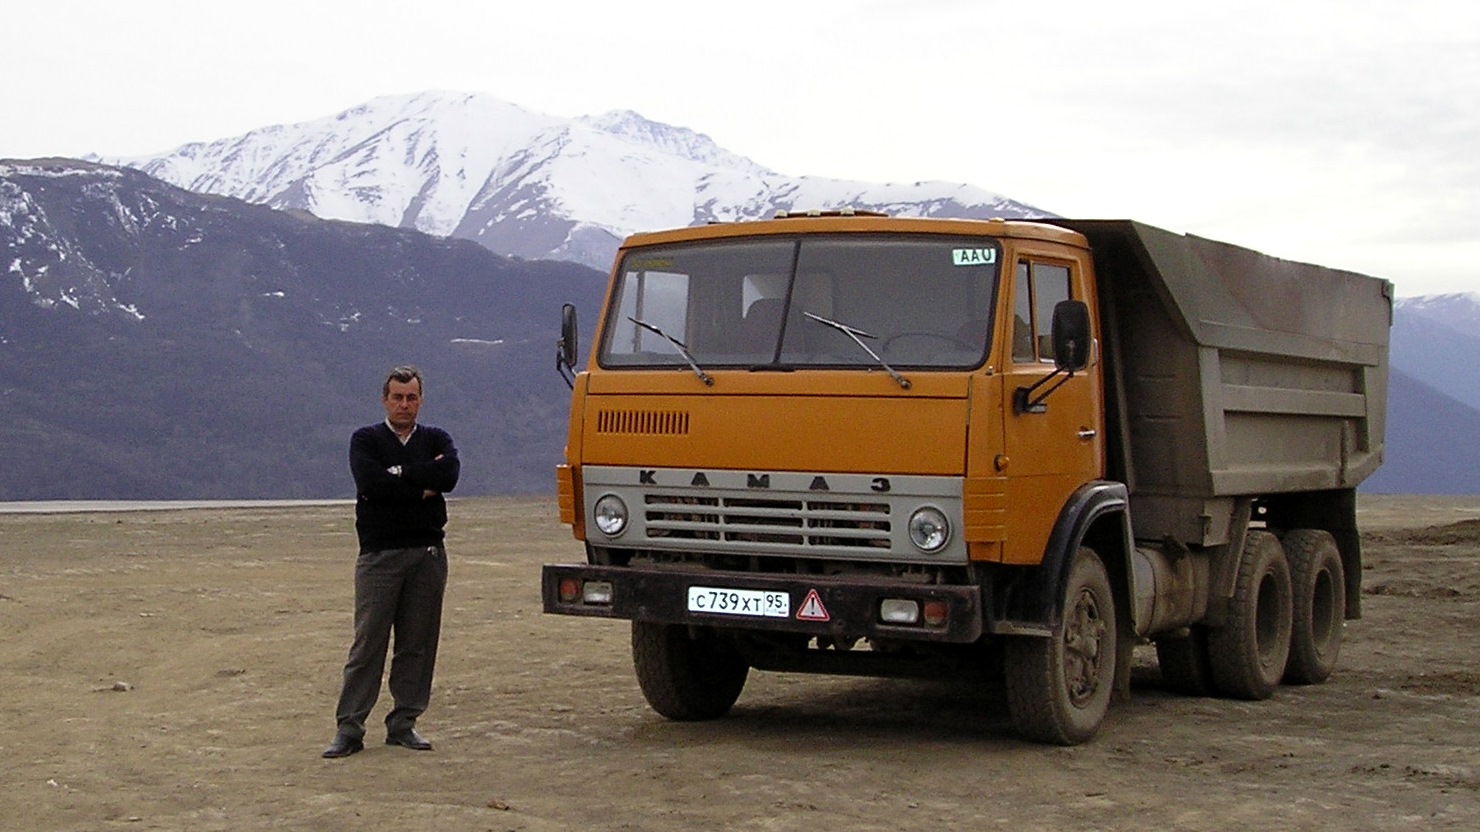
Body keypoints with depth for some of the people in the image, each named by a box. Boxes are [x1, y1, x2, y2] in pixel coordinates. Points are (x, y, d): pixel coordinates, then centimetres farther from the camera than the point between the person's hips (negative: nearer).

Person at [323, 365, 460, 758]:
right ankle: (349, 728, -2)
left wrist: (397, 476, -10)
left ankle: (403, 723, 13)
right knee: (368, 643, -4)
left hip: (428, 553, 3)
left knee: (418, 643, 5)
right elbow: (370, 483, -14)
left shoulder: (435, 440, 13)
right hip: (379, 553, -2)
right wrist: (422, 488, -8)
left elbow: (449, 474, -10)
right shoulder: (365, 441, 7)